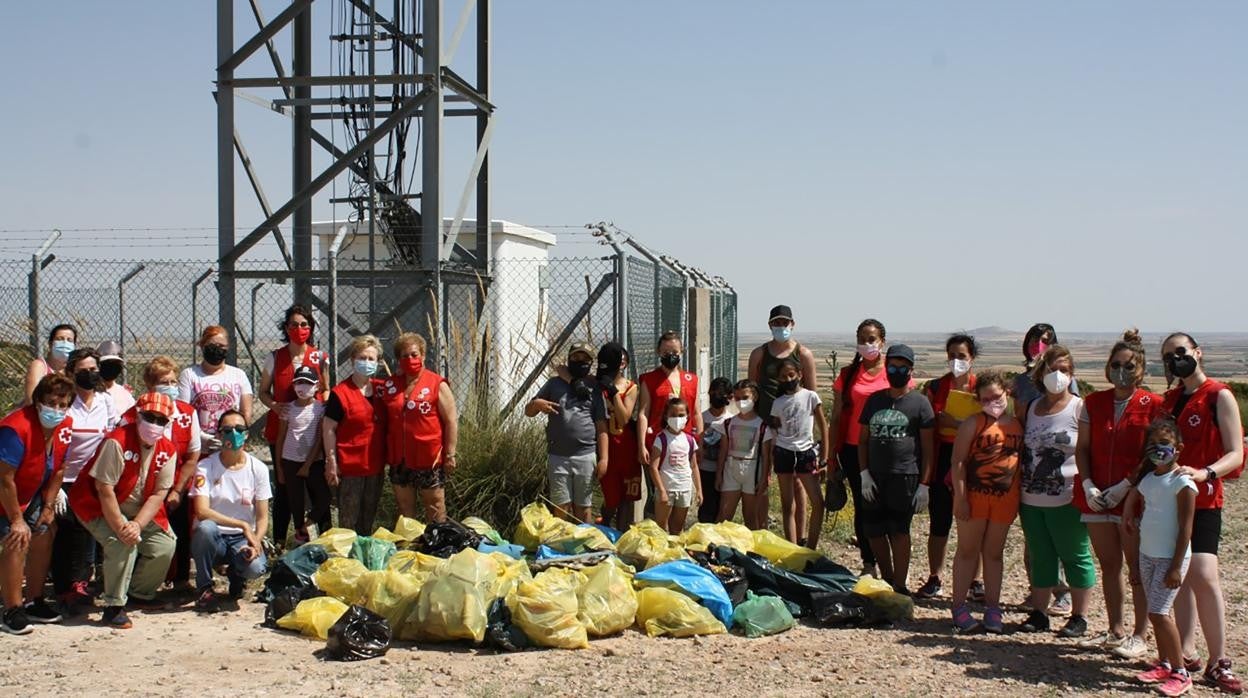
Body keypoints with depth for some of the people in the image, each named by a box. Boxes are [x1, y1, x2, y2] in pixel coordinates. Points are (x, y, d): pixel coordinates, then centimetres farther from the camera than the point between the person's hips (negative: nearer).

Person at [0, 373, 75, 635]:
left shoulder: (64, 427, -9)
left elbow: (58, 469, 3)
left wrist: (48, 506, 2)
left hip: (30, 493, 8)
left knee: (44, 534, 7)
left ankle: (34, 603, 22)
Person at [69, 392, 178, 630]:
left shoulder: (168, 450, -9)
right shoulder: (117, 442, -26)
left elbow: (159, 494, -10)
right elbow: (105, 490, -26)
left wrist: (137, 525, -24)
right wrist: (120, 527, -29)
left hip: (139, 510, 6)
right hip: (97, 505, -6)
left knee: (164, 547, -5)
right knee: (122, 543, -28)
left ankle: (140, 593, 21)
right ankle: (114, 606, -15)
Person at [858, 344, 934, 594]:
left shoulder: (919, 402, -1)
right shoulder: (875, 400, 12)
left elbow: (928, 447, -2)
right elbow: (863, 440, 14)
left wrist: (924, 484, -7)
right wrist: (864, 474, 3)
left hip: (905, 477, -5)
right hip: (875, 477, 5)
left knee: (899, 532, -5)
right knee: (873, 530, 8)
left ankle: (900, 586, 5)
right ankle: (887, 578, 27)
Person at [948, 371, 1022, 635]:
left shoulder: (1018, 426, 9)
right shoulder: (973, 424, -3)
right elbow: (958, 461, -7)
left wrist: (1020, 498, 7)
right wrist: (960, 497, -14)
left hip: (1005, 497, 3)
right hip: (974, 494, -3)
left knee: (994, 552, 11)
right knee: (968, 550, 4)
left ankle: (992, 609, 17)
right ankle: (959, 607, 9)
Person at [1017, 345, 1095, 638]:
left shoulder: (1080, 409, -6)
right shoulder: (1032, 408, 11)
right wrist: (1019, 488, 10)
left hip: (1066, 501, -5)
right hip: (1031, 500, 5)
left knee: (1075, 557, 5)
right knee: (1040, 558, 13)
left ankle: (1079, 616, 14)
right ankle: (1038, 612, 21)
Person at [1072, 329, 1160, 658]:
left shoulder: (1153, 406, -4)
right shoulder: (1094, 403, 7)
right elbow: (1082, 448, 7)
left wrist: (1124, 486, -15)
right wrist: (1088, 485, -7)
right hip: (1096, 496, 4)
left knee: (1137, 567, 1)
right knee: (1108, 565, 12)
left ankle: (1140, 636, 10)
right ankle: (1116, 630, 23)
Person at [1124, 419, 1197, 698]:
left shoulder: (1182, 482, -13)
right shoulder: (1146, 478, 8)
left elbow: (1185, 528, -14)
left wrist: (1176, 567, -16)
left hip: (1171, 557, -7)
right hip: (1147, 554, 7)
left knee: (1158, 612, -12)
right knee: (1156, 613, 10)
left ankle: (1180, 673, -4)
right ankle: (1164, 665, 20)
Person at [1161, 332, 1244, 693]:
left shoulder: (1219, 396, -5)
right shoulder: (1170, 400, 15)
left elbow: (1235, 454, -11)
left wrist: (1204, 473, -28)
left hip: (1202, 501, -6)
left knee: (1203, 575, -16)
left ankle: (1218, 663, -10)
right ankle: (1185, 652, 14)